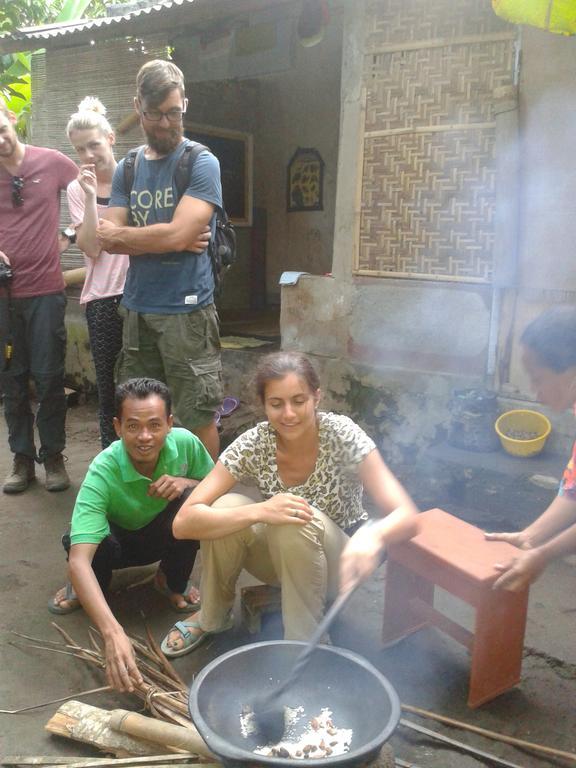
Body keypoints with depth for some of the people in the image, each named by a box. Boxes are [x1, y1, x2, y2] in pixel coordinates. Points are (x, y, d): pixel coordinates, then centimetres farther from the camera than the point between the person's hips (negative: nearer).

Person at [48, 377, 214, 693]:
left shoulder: (185, 443, -26)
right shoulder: (103, 472, -36)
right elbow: (79, 558, -45)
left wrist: (187, 483, -32)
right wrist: (112, 632, -59)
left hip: (165, 535, 2)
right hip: (118, 540, -2)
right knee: (73, 541, -36)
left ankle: (173, 584, -2)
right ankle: (85, 588, 3)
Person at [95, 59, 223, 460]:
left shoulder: (202, 163, -4)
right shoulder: (127, 169, 13)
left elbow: (177, 235, -16)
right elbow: (108, 240, 2)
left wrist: (119, 233, -2)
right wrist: (166, 241, -11)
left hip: (187, 309, -5)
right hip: (137, 307, 6)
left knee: (198, 416, 3)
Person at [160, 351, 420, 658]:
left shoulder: (343, 435, -24)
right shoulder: (253, 444, -20)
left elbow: (407, 516, -30)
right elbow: (183, 523, -26)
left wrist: (372, 535, -54)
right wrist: (259, 511, -42)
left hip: (335, 562, -2)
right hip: (279, 554, 3)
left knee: (299, 522, -34)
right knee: (225, 508, -26)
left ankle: (304, 642, -13)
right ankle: (212, 617, 1)